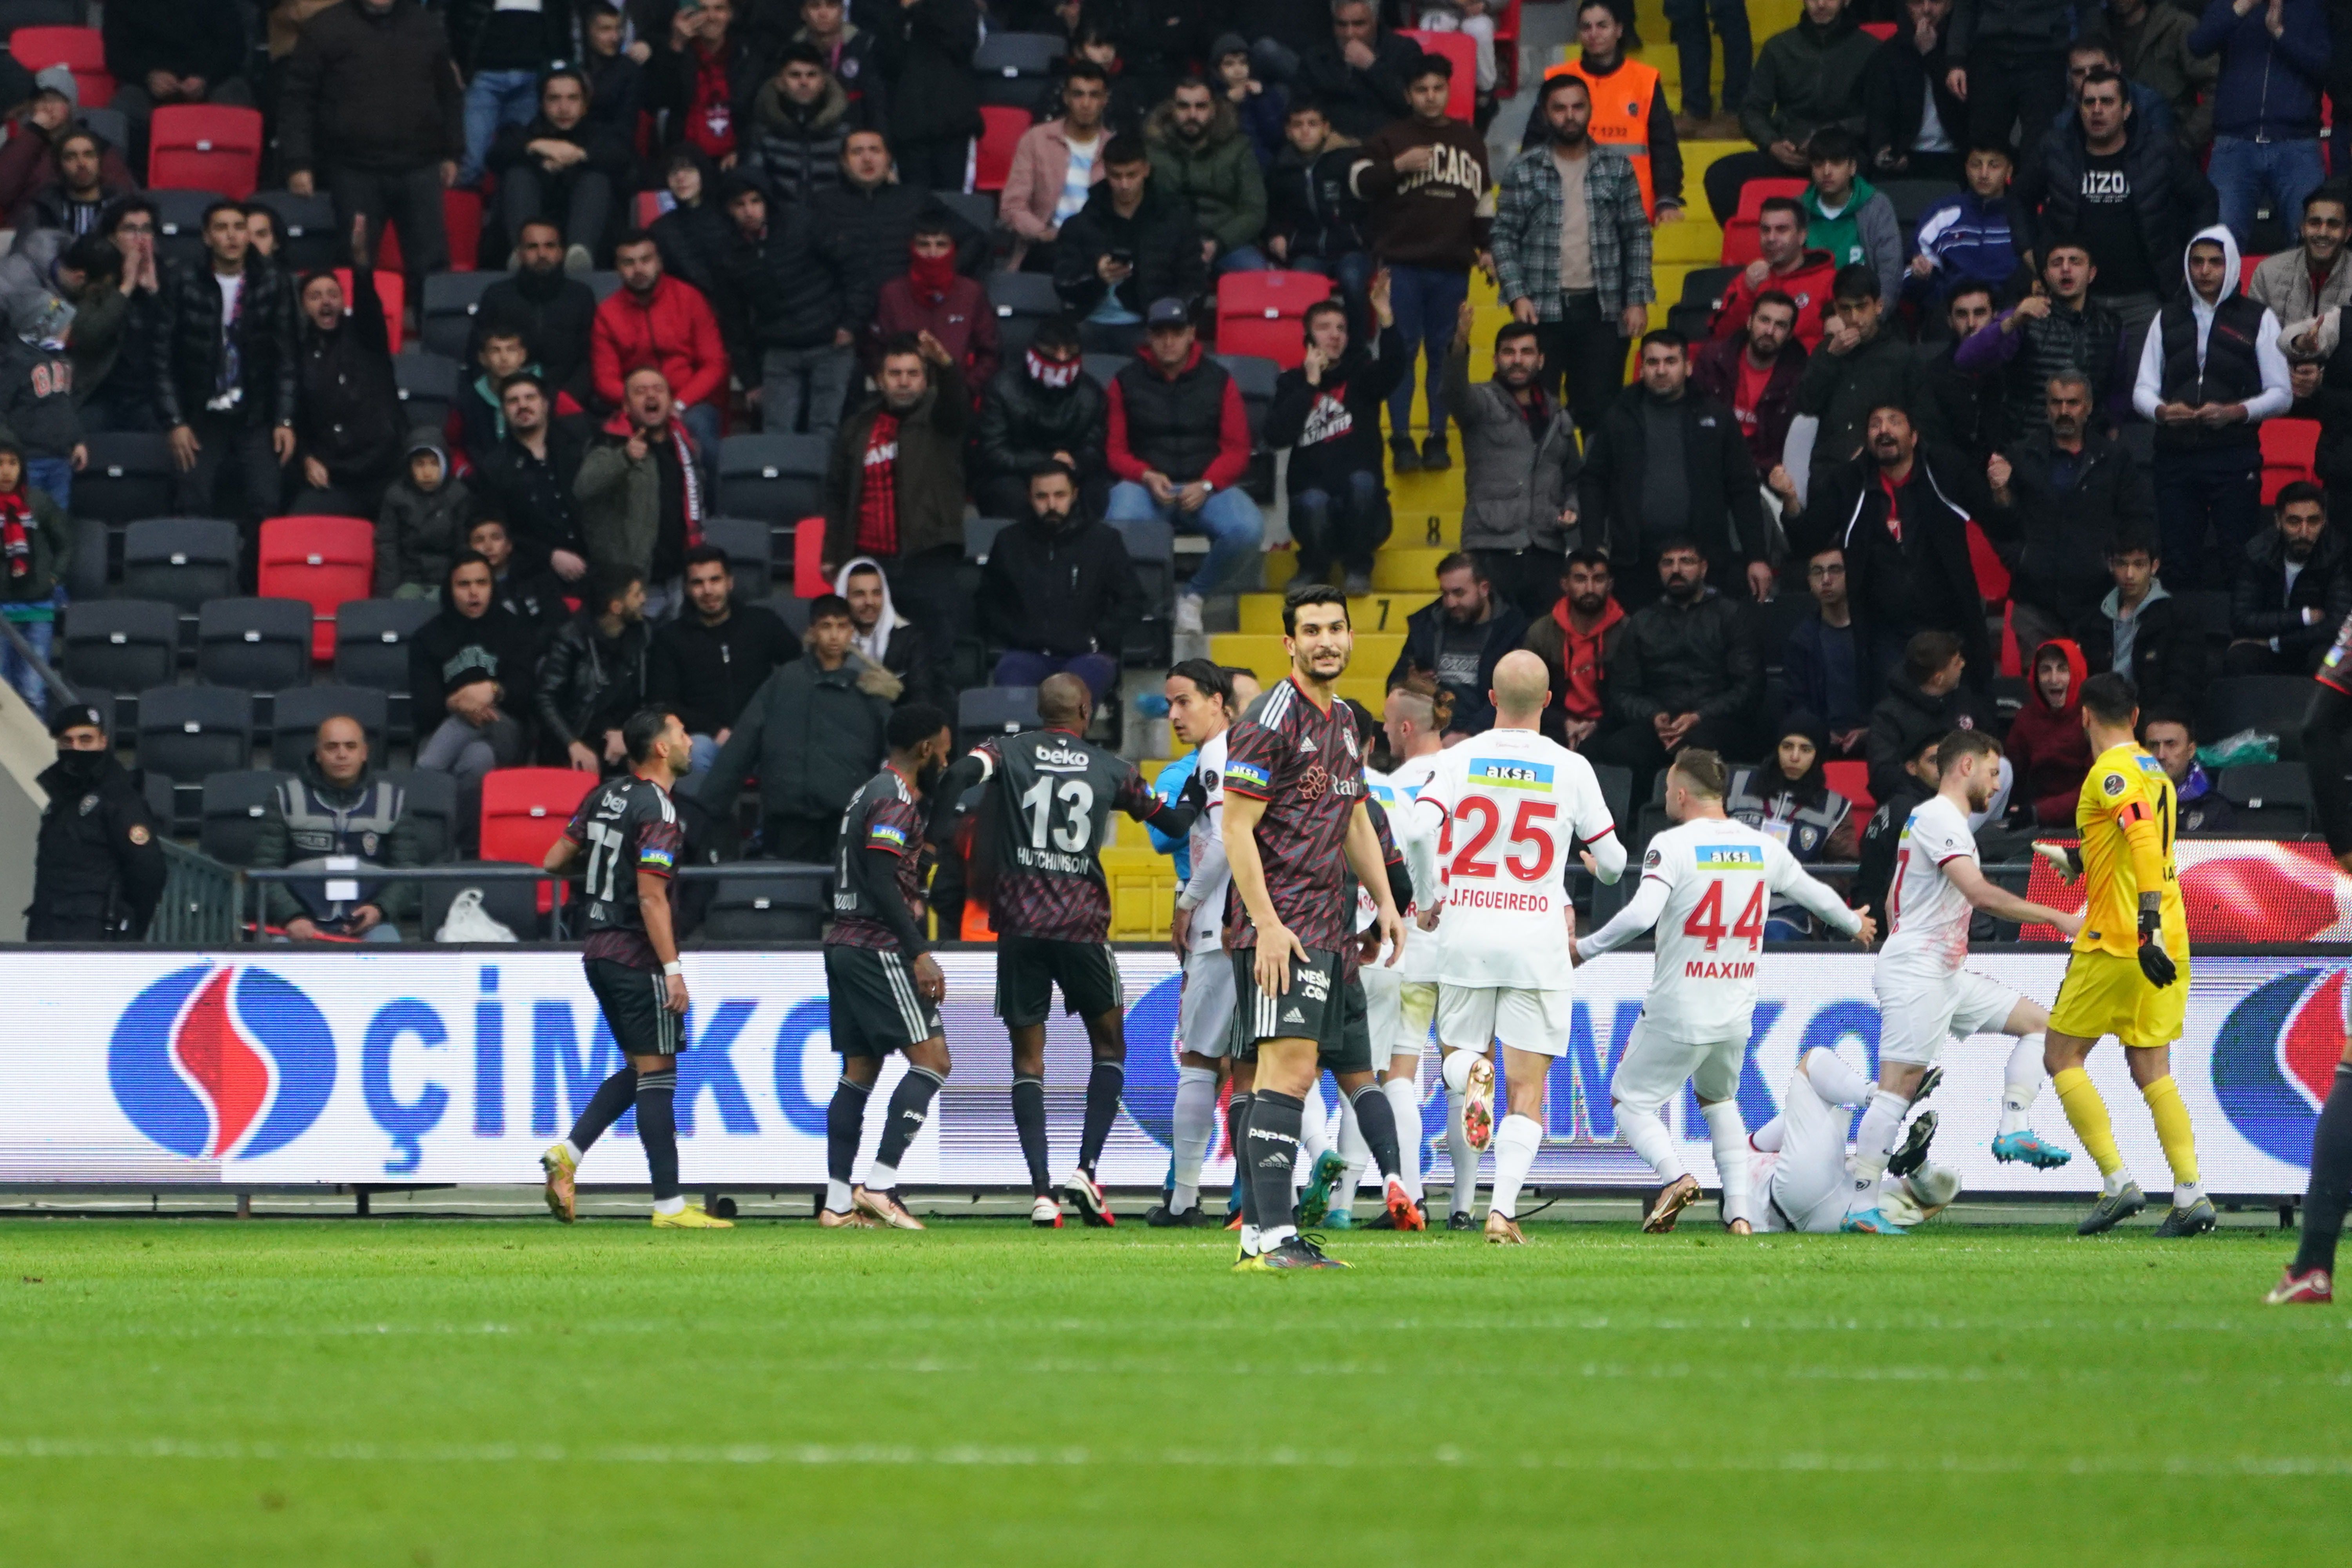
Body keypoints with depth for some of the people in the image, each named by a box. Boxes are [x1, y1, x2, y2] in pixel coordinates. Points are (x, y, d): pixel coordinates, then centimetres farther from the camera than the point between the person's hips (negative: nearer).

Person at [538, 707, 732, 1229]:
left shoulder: (604, 795, 8)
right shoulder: (657, 810, -15)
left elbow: (554, 861, 14)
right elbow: (651, 896, -21)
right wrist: (672, 967, -21)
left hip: (599, 951, 8)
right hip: (636, 957, -8)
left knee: (639, 1069, 17)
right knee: (657, 1074, -5)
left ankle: (569, 1152, 4)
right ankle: (669, 1204, -4)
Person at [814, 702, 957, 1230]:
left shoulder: (868, 794, 18)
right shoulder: (897, 801, -12)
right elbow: (882, 884, -20)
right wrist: (921, 954, -21)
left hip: (844, 944, 10)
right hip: (878, 948, -10)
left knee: (859, 1070, 11)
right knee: (931, 1060, -9)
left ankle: (837, 1202, 8)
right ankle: (878, 1184, -17)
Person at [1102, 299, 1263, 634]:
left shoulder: (1219, 380, 7)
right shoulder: (1126, 382, 7)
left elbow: (1237, 450, 4)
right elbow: (1115, 450, 6)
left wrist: (1206, 485, -14)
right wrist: (1147, 477, -14)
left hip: (1206, 487, 1)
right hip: (1146, 485, -1)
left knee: (1248, 530, -31)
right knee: (1119, 527, -37)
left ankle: (1193, 594, -3)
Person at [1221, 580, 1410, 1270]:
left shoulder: (1344, 721, 18)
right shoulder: (1272, 722, -10)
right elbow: (1237, 829, -13)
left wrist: (1384, 902, 20)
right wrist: (1266, 923, -20)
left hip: (1330, 931, 9)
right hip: (1282, 928, -9)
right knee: (1291, 1066, -18)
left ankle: (1258, 1231, 12)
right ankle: (1272, 1237, -24)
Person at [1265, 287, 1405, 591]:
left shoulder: (1361, 376, 6)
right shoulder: (1293, 383, 7)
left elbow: (1395, 367, -17)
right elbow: (1276, 436, -9)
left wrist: (1385, 317, -33)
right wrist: (1310, 384, -10)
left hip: (1361, 511, 0)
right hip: (1318, 512, 0)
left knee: (1361, 480, -33)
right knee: (1314, 500, -34)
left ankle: (1357, 569, -13)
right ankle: (1314, 571, -4)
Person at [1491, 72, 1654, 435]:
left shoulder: (1617, 169, 7)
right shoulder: (1523, 171, 3)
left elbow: (1638, 237, 7)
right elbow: (1504, 237, 2)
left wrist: (1638, 300, 0)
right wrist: (1516, 296, -9)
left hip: (1602, 309, 1)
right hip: (1542, 310, -1)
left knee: (1600, 410, 1)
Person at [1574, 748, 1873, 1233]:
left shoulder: (1671, 846, -13)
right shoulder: (1764, 847, 4)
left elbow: (1640, 915, -25)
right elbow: (1815, 895, 20)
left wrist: (1584, 950, -12)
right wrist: (1854, 924, 41)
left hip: (1676, 1012, -5)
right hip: (1736, 1015, 5)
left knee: (1630, 1099, 9)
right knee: (1720, 1099, 27)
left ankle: (1674, 1174, -16)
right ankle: (1740, 1209, 16)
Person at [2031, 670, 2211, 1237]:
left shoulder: (2111, 772, -11)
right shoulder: (2154, 771, 15)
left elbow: (2145, 842, -26)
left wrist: (2148, 928, -33)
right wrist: (2075, 861, 40)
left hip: (2118, 942, -8)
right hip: (2165, 946, 8)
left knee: (2063, 1058, 3)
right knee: (2152, 1071, 8)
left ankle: (2118, 1183, -8)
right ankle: (2190, 1195, -5)